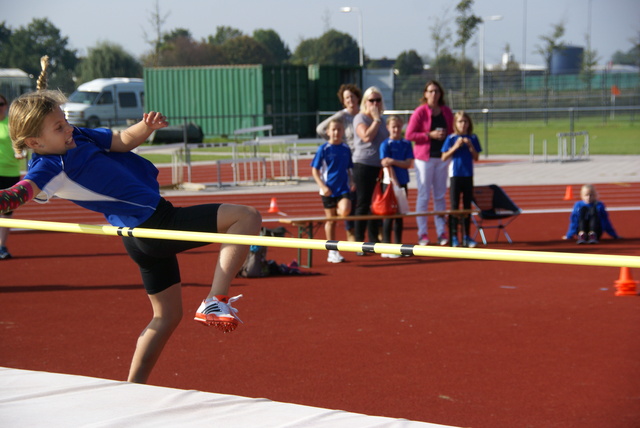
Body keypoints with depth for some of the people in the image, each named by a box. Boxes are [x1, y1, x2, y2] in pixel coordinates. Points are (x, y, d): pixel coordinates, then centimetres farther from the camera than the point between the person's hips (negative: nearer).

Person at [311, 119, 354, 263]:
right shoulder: (324, 149, -4)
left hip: (343, 189, 2)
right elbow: (315, 170, -3)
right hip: (328, 190, -2)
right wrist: (323, 186, -13)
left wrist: (351, 181, -1)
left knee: (345, 211, -28)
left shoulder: (346, 149, 6)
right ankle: (332, 252, 14)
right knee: (331, 221, 4)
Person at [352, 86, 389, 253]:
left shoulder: (380, 120, 16)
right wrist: (376, 119, -14)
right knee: (363, 205, -3)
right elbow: (366, 136, -22)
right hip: (364, 165, -7)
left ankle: (374, 241, 17)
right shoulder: (360, 118, -6)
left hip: (379, 166, 7)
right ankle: (359, 243, 1)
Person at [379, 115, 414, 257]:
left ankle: (398, 246, 15)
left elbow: (408, 164, -3)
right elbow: (387, 166, -13)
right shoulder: (385, 144, -5)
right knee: (389, 216, -2)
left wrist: (394, 161, -17)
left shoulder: (406, 144, 7)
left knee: (400, 215, 9)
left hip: (402, 183, 4)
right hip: (390, 183, -4)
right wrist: (395, 184, -19)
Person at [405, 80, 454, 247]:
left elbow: (452, 131, 18)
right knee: (423, 195, -2)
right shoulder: (420, 112, -5)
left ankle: (442, 233, 12)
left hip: (442, 157, 4)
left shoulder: (446, 111, 8)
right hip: (424, 158, -4)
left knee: (440, 195, 8)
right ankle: (422, 234, 2)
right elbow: (409, 135, -10)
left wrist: (446, 136, -4)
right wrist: (430, 135, -17)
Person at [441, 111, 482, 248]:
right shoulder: (451, 138, -4)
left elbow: (476, 157, 5)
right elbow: (444, 157, -6)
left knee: (467, 206, 7)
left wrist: (470, 146, -10)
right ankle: (454, 237, 4)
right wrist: (455, 147, -17)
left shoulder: (472, 138, 4)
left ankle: (466, 236, 14)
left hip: (468, 176, 3)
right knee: (455, 206, -1)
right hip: (455, 175, -3)